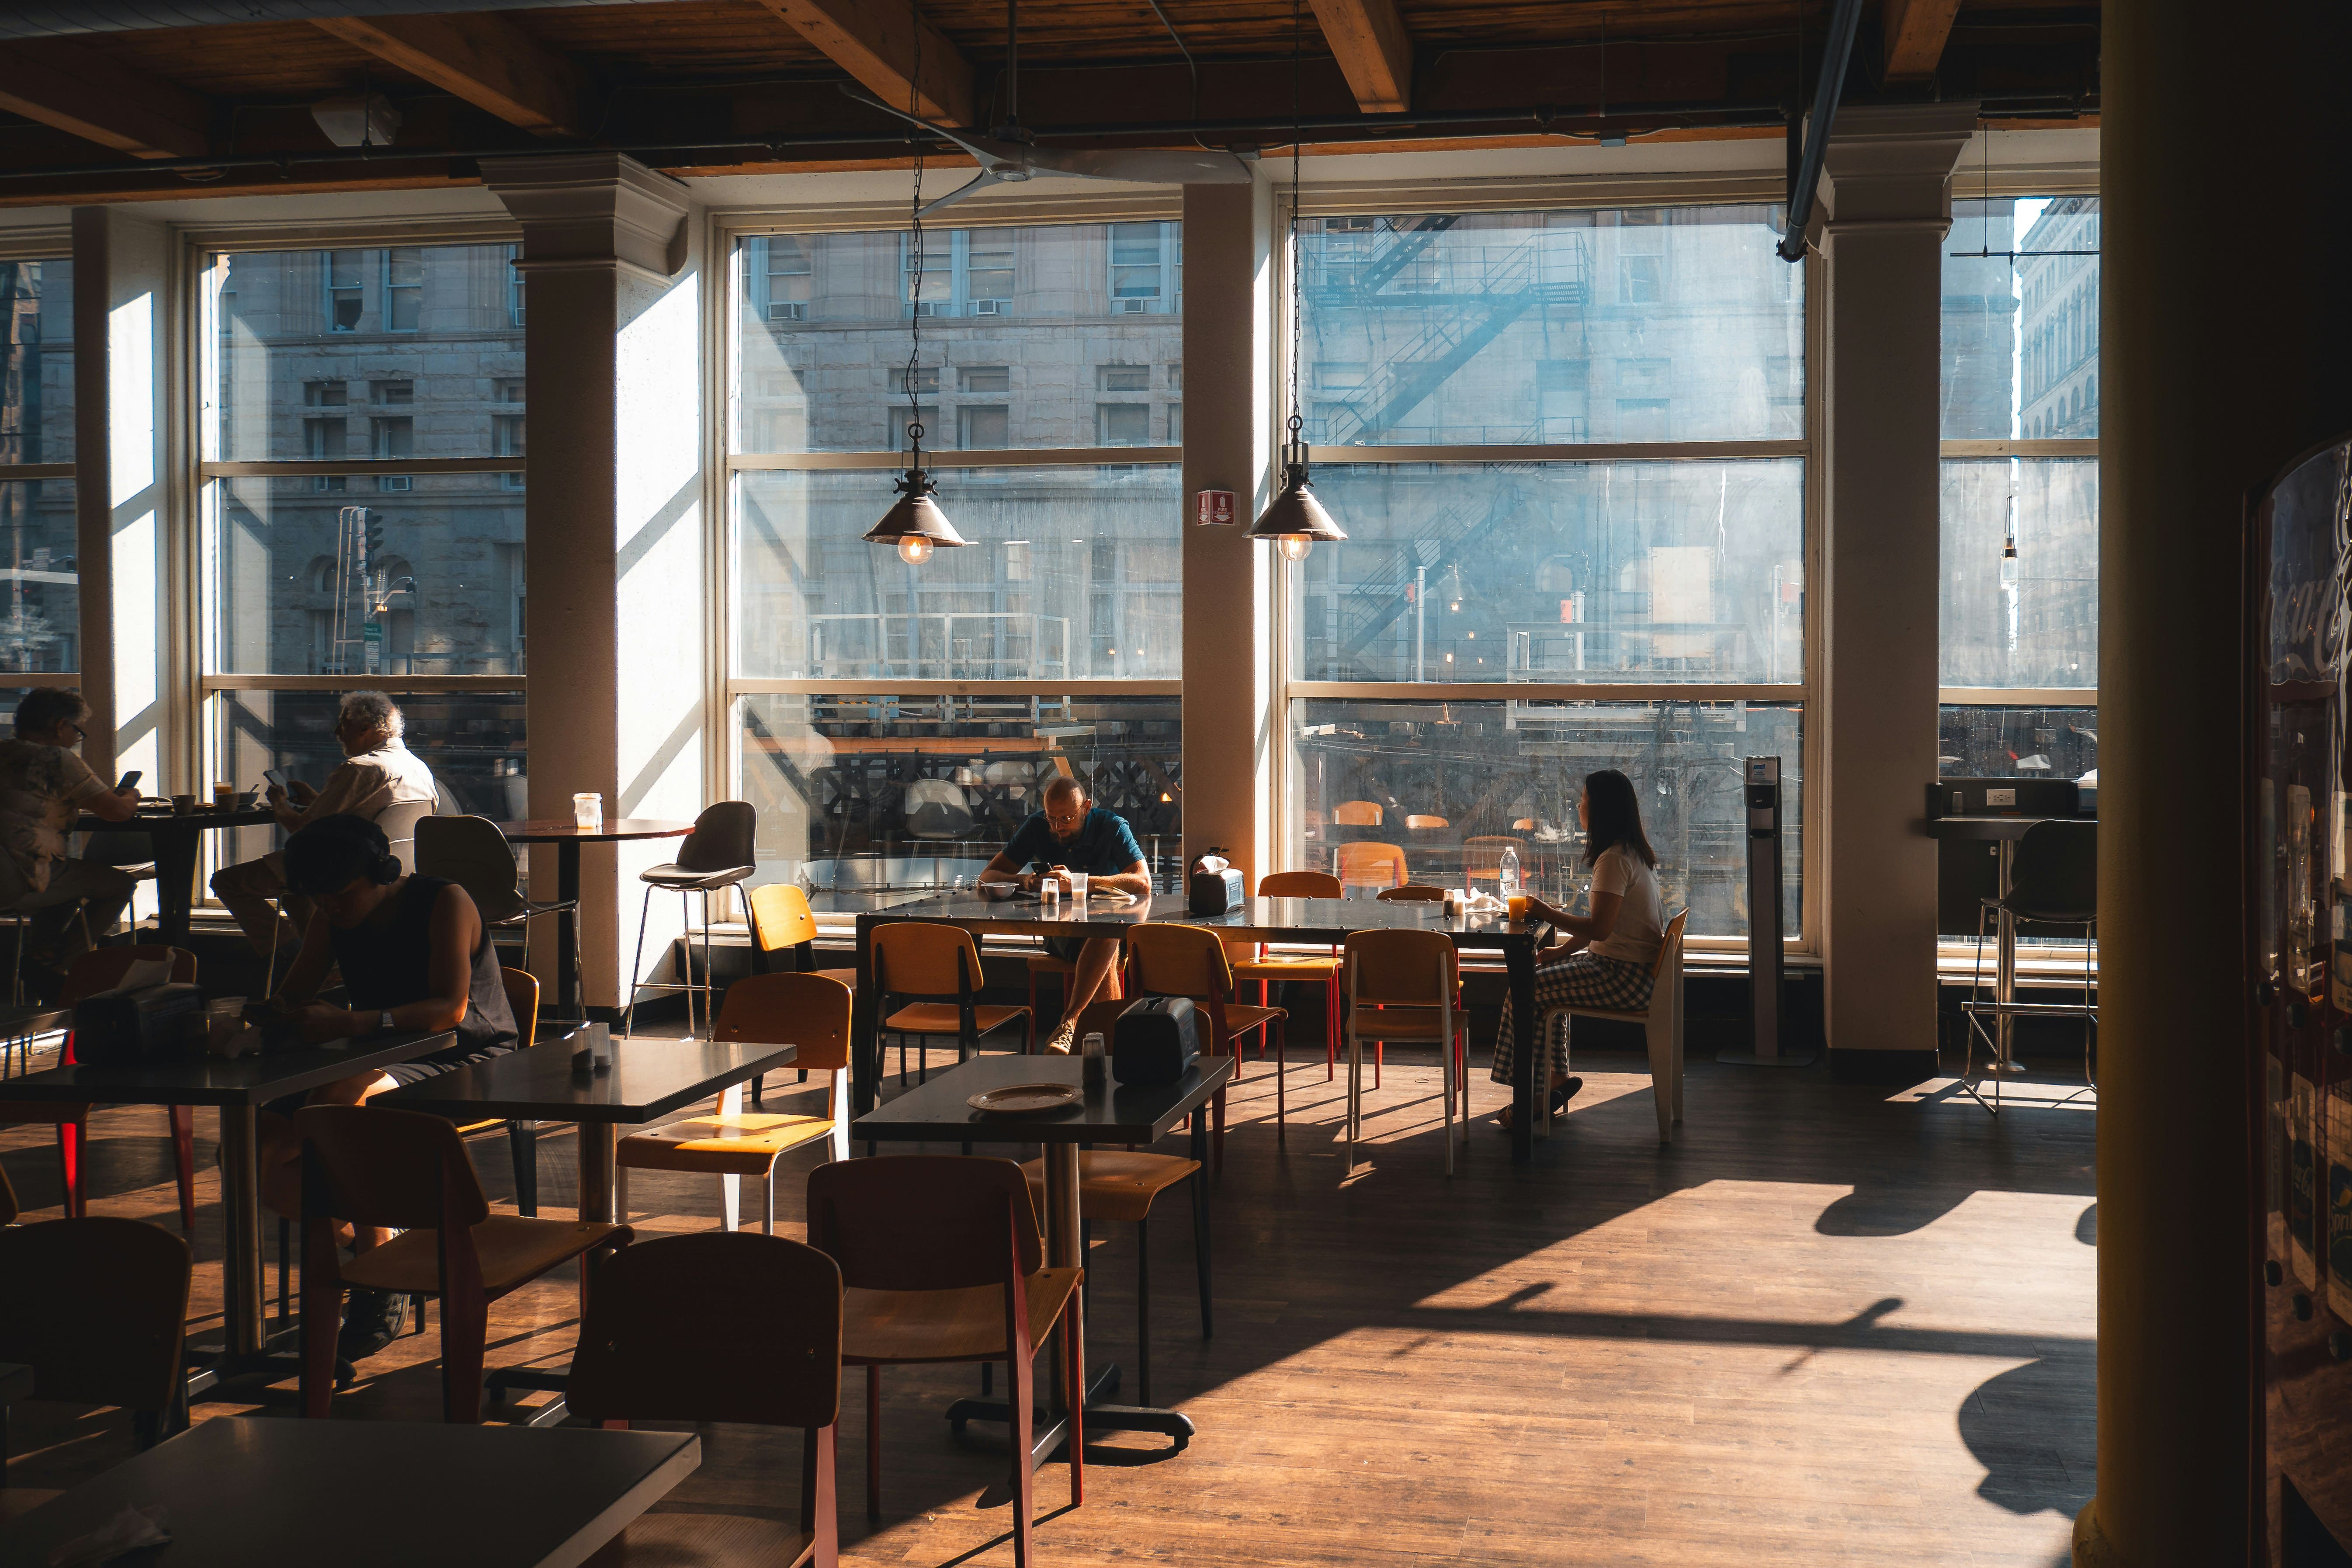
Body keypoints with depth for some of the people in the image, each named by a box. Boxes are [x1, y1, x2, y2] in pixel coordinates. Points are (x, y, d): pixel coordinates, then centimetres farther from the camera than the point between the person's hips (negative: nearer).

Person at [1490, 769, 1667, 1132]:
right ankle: (1557, 1077, 16)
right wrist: (1561, 952, 11)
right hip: (1632, 968, 11)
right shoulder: (1633, 853, 14)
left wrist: (1545, 912, -11)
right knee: (1544, 974, 18)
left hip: (1626, 978, -11)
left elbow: (1599, 928, -24)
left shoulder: (1614, 859, -19)